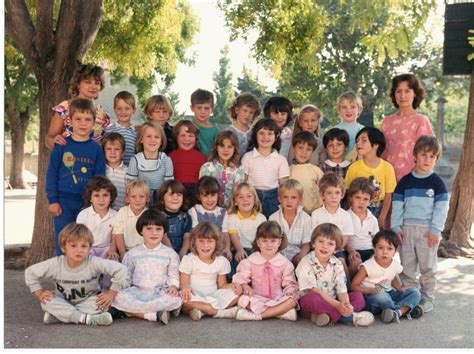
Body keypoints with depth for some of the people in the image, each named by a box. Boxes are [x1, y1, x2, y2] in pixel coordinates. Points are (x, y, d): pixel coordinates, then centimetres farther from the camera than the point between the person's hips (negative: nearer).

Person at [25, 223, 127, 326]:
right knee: (47, 302, -27)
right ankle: (85, 318, -32)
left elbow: (120, 269, -25)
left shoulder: (94, 263, -25)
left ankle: (59, 315, -26)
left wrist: (111, 293, -22)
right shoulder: (56, 264, -18)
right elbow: (30, 272, -5)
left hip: (87, 303, -1)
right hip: (64, 303, 1)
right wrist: (40, 292, -11)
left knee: (102, 304, -31)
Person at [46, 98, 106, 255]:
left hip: (87, 202, 1)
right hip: (63, 201, -1)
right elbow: (51, 173, -1)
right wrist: (52, 200, -5)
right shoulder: (62, 145, -3)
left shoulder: (96, 149, 1)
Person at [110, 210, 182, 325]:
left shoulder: (170, 254, 7)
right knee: (118, 297, -31)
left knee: (176, 299, -33)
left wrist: (173, 286, -14)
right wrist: (120, 290, -4)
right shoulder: (132, 254, 9)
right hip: (137, 293, 1)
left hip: (160, 293, -1)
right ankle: (155, 315, -30)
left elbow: (173, 276, 7)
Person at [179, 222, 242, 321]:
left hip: (213, 296, 3)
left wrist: (231, 286, -12)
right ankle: (220, 312, -31)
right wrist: (185, 287, -29)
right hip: (195, 296, -3)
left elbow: (222, 285, 11)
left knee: (236, 294, -21)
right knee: (184, 297, -37)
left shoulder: (222, 261, 7)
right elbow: (183, 283, -4)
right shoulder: (188, 259, -2)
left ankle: (201, 311, -27)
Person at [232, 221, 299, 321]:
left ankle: (256, 315, -30)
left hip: (277, 299, 1)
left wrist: (290, 292, -17)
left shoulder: (285, 263, 2)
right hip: (256, 299, 0)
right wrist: (245, 286, -21)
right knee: (243, 300, -32)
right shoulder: (250, 260, 2)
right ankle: (281, 312, -29)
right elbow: (240, 277, 1)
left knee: (291, 301, -31)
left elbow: (289, 283, 6)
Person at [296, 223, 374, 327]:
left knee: (358, 296, -10)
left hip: (332, 301, 5)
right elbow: (314, 291, -19)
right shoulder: (306, 263, -13)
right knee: (312, 298, -38)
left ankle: (329, 315, -28)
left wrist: (346, 305, -28)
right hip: (310, 303, -5)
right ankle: (349, 317, -27)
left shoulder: (337, 264, 3)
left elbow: (341, 289, -5)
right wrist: (337, 305, -27)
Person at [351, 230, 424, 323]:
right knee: (380, 296, -40)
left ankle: (398, 312, -31)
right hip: (370, 298, -6)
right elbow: (354, 286, -13)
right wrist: (370, 290, -29)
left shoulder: (395, 264, -1)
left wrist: (400, 288, 1)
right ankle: (406, 309, -16)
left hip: (389, 294, 6)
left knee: (415, 292, -8)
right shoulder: (367, 266, -17)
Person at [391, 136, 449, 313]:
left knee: (428, 267, 5)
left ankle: (427, 299, 18)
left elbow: (441, 208, -3)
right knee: (407, 267, 7)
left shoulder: (437, 182, 0)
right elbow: (397, 205, 6)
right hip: (407, 229, 2)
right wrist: (396, 227, -2)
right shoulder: (405, 181, 6)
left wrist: (435, 230, -10)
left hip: (428, 230, -2)